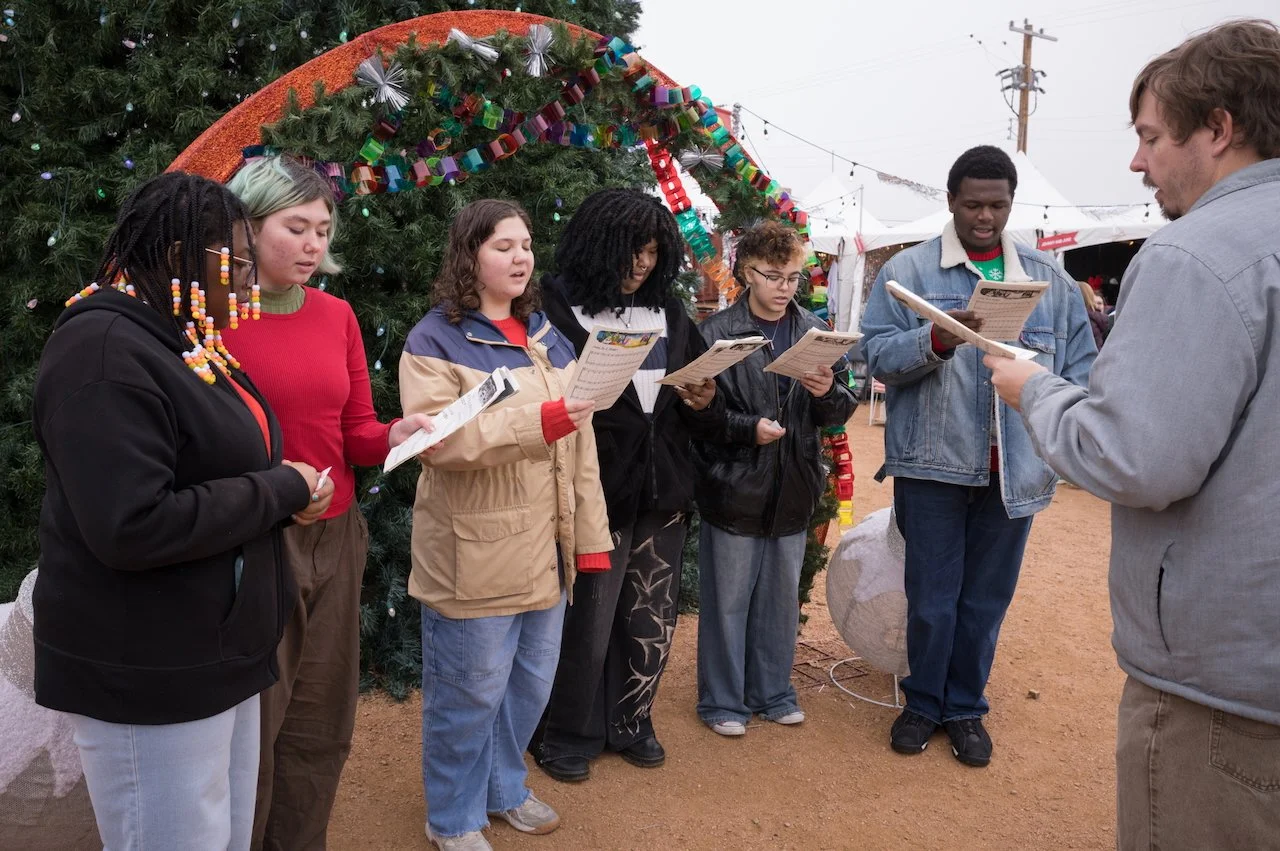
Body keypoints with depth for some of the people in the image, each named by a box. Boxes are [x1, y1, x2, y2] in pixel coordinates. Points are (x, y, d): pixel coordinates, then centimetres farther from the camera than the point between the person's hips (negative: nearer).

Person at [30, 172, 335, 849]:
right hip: (148, 677, -9)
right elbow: (131, 528, -28)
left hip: (218, 653, 9)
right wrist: (281, 490, -19)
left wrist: (290, 490, 1)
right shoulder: (103, 351, -20)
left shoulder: (185, 338, 11)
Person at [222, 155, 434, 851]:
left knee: (320, 724, 16)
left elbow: (356, 433, 10)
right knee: (250, 728, 7)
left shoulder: (336, 315, 8)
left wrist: (397, 435, -10)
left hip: (334, 537, 6)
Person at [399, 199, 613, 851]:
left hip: (546, 550, 7)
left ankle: (505, 788, 41)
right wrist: (540, 421, -29)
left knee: (532, 682, 18)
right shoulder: (436, 340, -7)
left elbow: (581, 447, 10)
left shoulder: (547, 337, 13)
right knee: (469, 693, 6)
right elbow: (436, 440, -22)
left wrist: (591, 538, 6)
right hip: (477, 554, -6)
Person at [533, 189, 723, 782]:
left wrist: (703, 403, -5)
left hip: (663, 489, 5)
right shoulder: (560, 308, -7)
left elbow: (704, 399, 16)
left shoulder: (669, 311, 11)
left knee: (652, 620, 13)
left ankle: (629, 722, 34)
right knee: (587, 621, 4)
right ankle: (569, 736, 25)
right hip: (596, 489, -5)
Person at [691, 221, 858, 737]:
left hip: (793, 491, 5)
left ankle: (772, 692, 34)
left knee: (782, 598, 16)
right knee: (727, 600, 8)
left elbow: (844, 408, 7)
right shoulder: (717, 334, -9)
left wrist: (829, 393, -14)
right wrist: (749, 428, -22)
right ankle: (722, 700, 24)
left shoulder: (816, 333, 5)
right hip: (734, 489, -4)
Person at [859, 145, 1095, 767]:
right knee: (932, 599, 8)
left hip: (1016, 469, 3)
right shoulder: (907, 271, 0)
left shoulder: (1049, 278, 9)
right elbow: (878, 354, -9)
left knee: (987, 599, 12)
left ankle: (966, 707, 31)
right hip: (933, 463, -2)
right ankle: (923, 704, 29)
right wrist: (937, 339, -26)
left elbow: (1081, 363, 9)